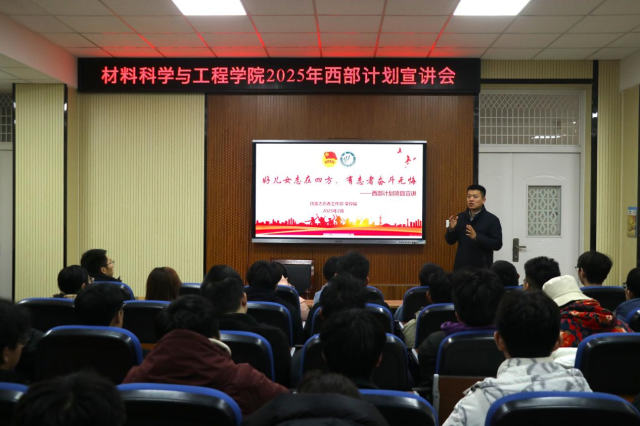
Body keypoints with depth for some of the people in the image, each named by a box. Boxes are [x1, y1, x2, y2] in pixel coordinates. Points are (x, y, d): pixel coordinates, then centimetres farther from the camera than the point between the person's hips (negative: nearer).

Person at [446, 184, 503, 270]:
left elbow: (497, 244, -10)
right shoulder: (460, 217, 7)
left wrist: (476, 237, -22)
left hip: (481, 268, -3)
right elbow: (450, 241, 9)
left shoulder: (492, 220, -4)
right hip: (461, 267, 3)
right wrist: (451, 229, -12)